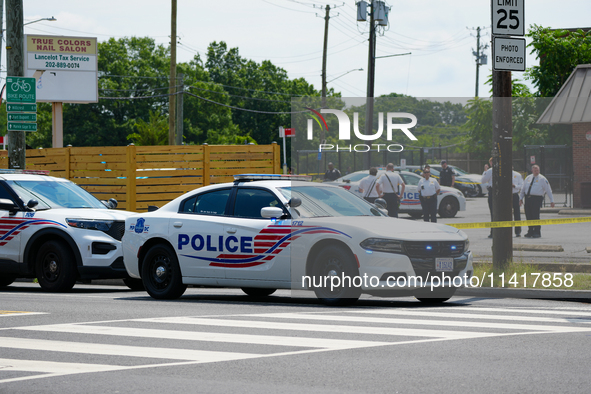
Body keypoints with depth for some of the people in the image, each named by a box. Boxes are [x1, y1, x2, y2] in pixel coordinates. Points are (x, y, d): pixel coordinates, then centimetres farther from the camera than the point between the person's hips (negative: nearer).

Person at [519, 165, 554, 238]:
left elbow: (548, 190, 1)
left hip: (537, 198, -5)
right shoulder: (528, 178, 16)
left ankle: (537, 233, -3)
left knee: (535, 216, -10)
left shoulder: (542, 179, 1)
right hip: (528, 198, 5)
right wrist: (521, 198, 15)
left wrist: (552, 201, -3)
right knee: (528, 216, 3)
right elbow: (523, 189, 22)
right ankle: (530, 232, 13)